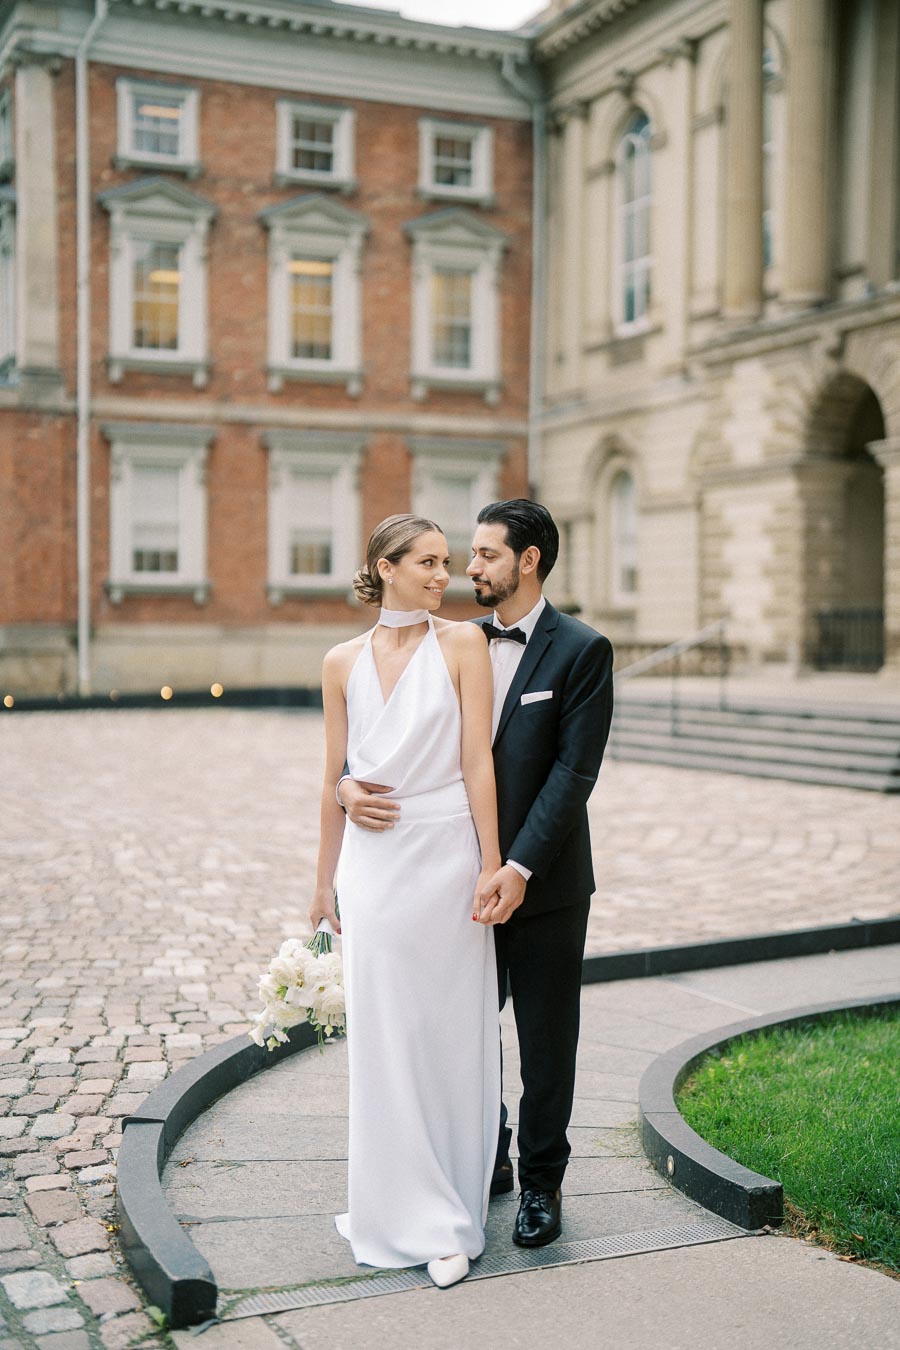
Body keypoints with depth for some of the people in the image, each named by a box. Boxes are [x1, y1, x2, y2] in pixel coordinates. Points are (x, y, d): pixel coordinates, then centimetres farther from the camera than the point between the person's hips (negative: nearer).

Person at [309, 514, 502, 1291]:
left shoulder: (462, 644, -2)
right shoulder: (343, 663, 6)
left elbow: (478, 760, -6)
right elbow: (335, 779, 10)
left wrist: (491, 866, -9)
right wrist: (325, 879, 12)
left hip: (445, 855, -2)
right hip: (373, 862, 3)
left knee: (450, 1032, 5)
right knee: (383, 1037, 7)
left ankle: (449, 1222, 16)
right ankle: (395, 1207, 22)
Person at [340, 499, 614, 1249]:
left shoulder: (582, 651, -8)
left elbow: (573, 772, -14)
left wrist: (520, 868, -22)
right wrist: (352, 783, -17)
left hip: (545, 884, -4)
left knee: (545, 1041, 9)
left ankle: (541, 1182, 27)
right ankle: (485, 1162, 33)